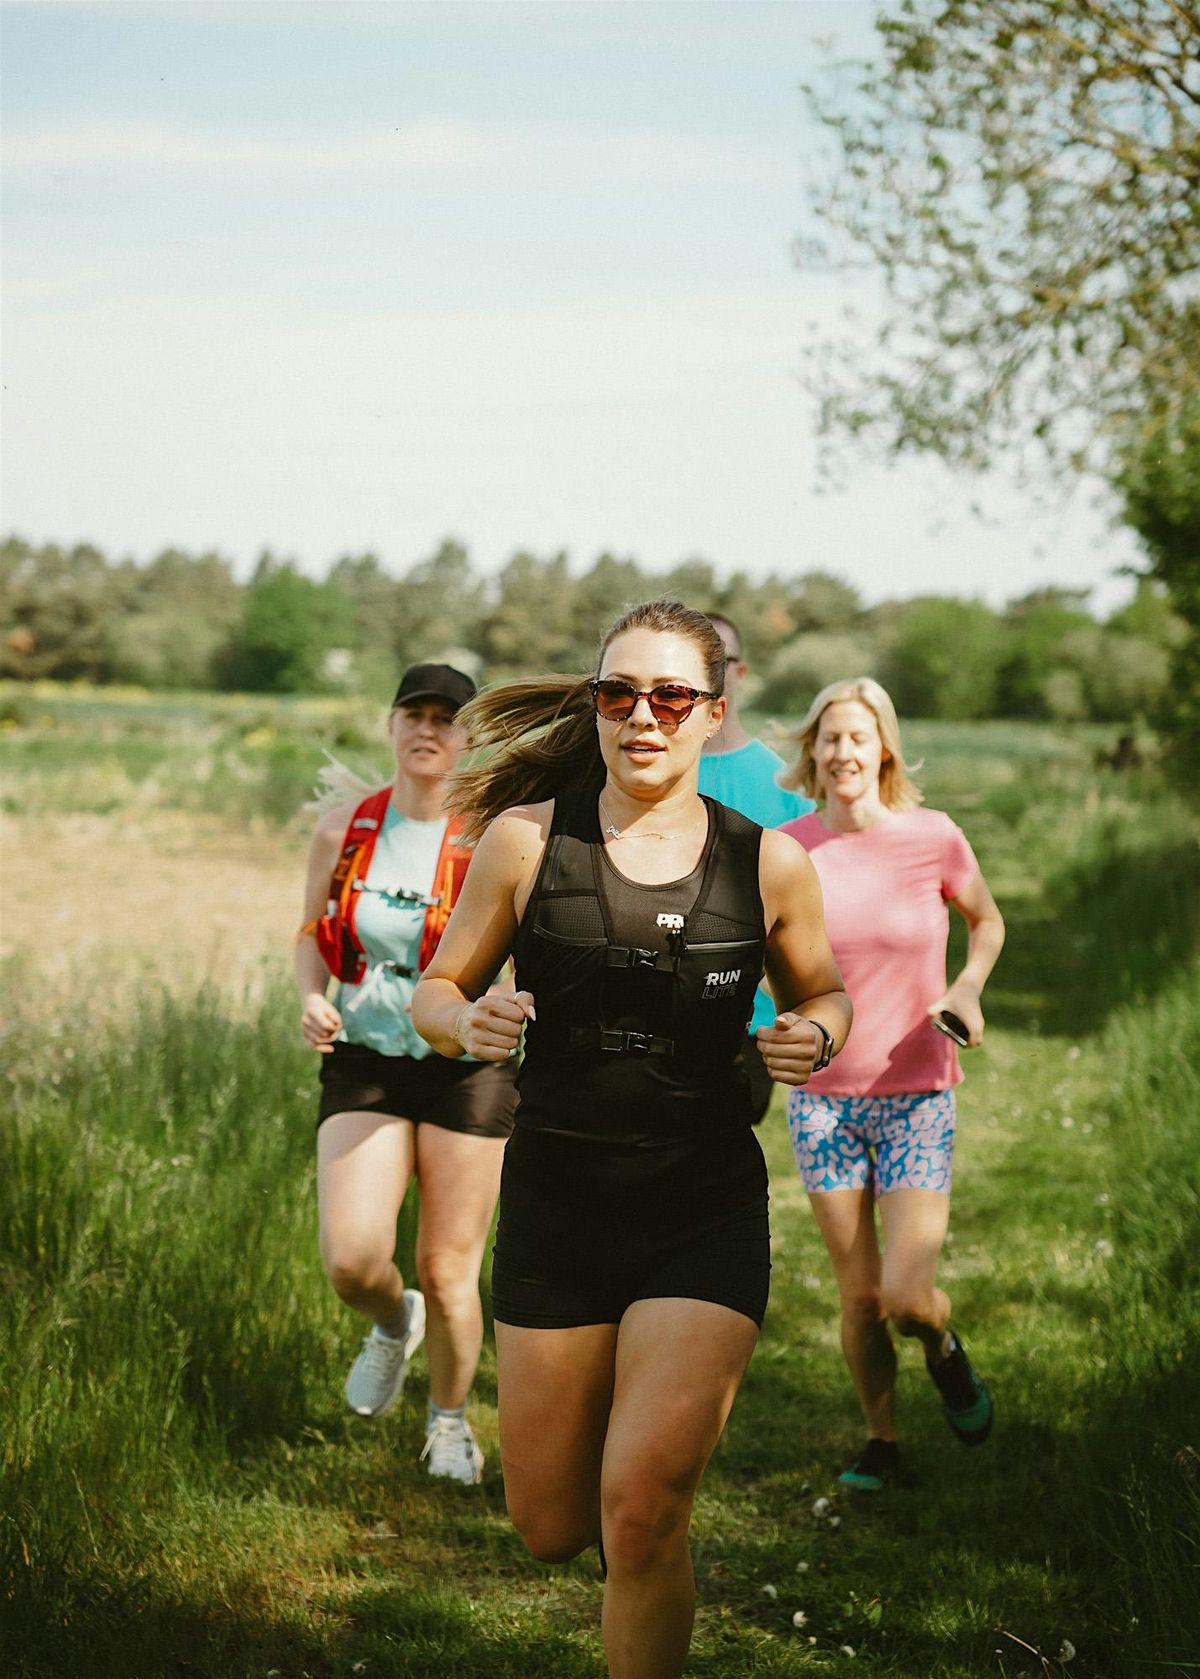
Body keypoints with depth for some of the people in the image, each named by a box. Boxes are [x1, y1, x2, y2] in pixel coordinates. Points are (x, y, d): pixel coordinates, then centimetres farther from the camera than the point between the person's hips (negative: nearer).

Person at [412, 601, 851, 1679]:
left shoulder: (768, 865, -3)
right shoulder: (528, 840, -5)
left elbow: (820, 992, 14)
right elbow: (437, 992, 3)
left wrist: (812, 1038, -9)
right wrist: (470, 1022, -20)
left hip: (708, 1215, -1)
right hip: (555, 1204, 1)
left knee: (642, 1510, -15)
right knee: (551, 1528, 11)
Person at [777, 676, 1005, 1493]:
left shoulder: (933, 838, -8)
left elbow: (988, 921, 10)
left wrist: (967, 989, -7)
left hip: (916, 1096, -2)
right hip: (823, 1095, 2)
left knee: (907, 1296, -9)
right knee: (858, 1293, 6)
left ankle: (945, 1350, 27)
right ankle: (881, 1438, 28)